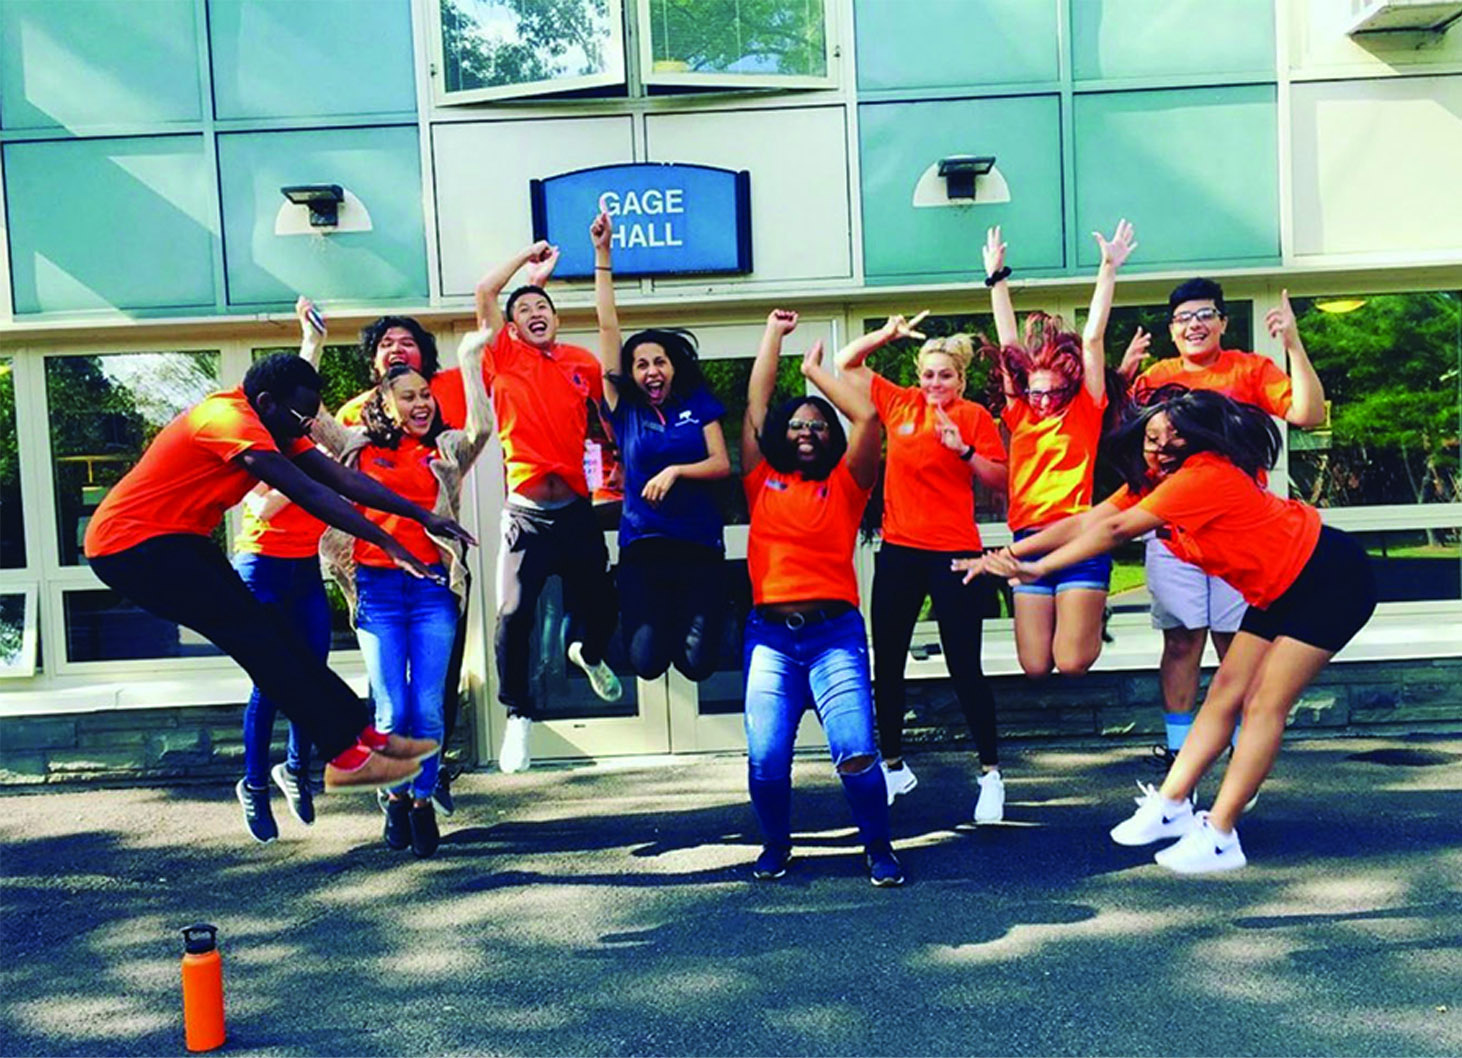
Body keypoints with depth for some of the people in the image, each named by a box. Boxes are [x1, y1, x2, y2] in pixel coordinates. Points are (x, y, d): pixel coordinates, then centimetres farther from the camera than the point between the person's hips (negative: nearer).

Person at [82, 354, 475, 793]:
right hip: (130, 544, -9)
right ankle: (345, 755, -13)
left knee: (266, 635, 3)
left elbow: (343, 478, -1)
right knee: (256, 636, -15)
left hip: (172, 541, 9)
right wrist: (388, 543, -32)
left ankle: (359, 732, 4)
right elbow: (309, 493, -31)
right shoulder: (230, 419, -23)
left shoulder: (275, 426, 6)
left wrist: (423, 515, -7)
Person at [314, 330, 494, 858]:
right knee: (392, 709, -1)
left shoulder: (445, 452, 10)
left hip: (432, 586, 0)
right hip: (377, 589, 0)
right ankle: (396, 798, 22)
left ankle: (423, 800, 16)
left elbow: (482, 427, -8)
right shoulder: (360, 448, 11)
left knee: (428, 707, -2)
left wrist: (470, 360, -5)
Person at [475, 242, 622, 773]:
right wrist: (529, 255, 7)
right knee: (514, 615, -6)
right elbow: (484, 291, -3)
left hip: (576, 509, 3)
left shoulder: (583, 363, 11)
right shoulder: (506, 360, 4)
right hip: (527, 513, -2)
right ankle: (519, 713, 12)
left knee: (601, 601, 10)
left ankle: (587, 652, 45)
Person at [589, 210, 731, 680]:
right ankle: (658, 617, 25)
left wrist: (675, 471, -16)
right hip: (643, 544, 0)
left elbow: (722, 464, 2)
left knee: (698, 662, -8)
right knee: (647, 661, -10)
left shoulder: (698, 404, 7)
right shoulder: (625, 408, 5)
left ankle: (687, 614, 27)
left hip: (699, 542, 0)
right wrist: (602, 254, 3)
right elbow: (608, 326, 3)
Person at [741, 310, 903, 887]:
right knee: (766, 758, -5)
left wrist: (816, 369, 9)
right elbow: (755, 407, 13)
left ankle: (878, 847, 15)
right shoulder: (762, 482, 12)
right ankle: (776, 843, 24)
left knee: (856, 752, -11)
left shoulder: (845, 485, 8)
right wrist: (774, 334, 21)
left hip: (835, 631, -1)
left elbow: (867, 417, -2)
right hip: (770, 632, 1)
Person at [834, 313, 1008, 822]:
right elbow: (846, 364, 12)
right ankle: (893, 766, 26)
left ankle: (990, 774, 15)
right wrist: (887, 334, 1)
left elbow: (1000, 480, -6)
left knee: (964, 667, 0)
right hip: (899, 551, 4)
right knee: (886, 664, 10)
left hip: (954, 554, -4)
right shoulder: (899, 402, 6)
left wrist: (964, 449, -19)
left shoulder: (974, 417, -3)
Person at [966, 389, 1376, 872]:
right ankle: (1170, 805, 11)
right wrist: (1010, 553, -13)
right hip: (1277, 591, 9)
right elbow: (1085, 521, -6)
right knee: (1226, 692, 7)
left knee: (1265, 705, -10)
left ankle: (1218, 837, -7)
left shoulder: (1205, 474, -28)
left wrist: (1038, 567, -29)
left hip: (1328, 578, -9)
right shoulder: (1155, 480, -1)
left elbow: (1116, 531, -32)